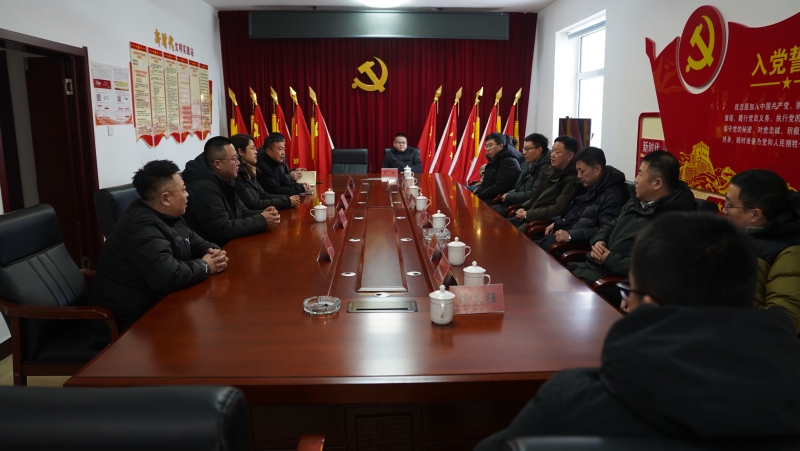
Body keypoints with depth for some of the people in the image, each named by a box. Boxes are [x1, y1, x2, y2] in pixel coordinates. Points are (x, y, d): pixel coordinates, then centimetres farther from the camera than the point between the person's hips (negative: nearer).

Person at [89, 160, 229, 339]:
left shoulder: (169, 217, 5)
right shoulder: (141, 228, -26)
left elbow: (197, 244, 15)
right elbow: (169, 277, -36)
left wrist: (214, 252, -8)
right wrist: (205, 266, -19)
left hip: (154, 305, 9)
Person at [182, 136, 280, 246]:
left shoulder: (225, 180, 7)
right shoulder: (203, 187, -23)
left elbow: (241, 212, 16)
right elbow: (223, 230, -27)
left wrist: (262, 214, -5)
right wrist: (262, 220, -19)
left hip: (231, 244, 9)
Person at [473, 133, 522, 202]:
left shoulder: (509, 162, -14)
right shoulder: (494, 160, 18)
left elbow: (499, 188, -22)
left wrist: (479, 196, -16)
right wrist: (477, 191, 4)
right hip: (487, 198, 10)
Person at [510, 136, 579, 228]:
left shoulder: (572, 179, -15)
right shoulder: (551, 171, 15)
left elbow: (558, 209, -21)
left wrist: (527, 214, -16)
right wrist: (523, 208, 4)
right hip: (531, 217, 9)